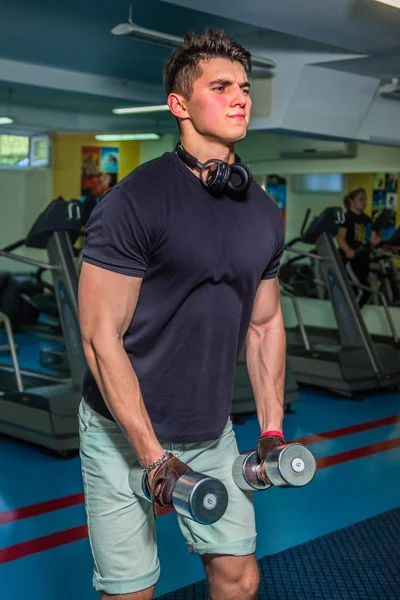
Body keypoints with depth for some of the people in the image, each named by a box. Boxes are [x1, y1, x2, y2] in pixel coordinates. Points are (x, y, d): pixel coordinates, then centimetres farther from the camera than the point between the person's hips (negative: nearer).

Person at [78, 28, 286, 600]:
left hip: (213, 434, 6)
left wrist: (272, 429, 8)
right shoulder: (136, 200, -17)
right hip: (124, 433, -5)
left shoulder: (265, 215, 3)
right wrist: (152, 456, -18)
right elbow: (101, 338, -18)